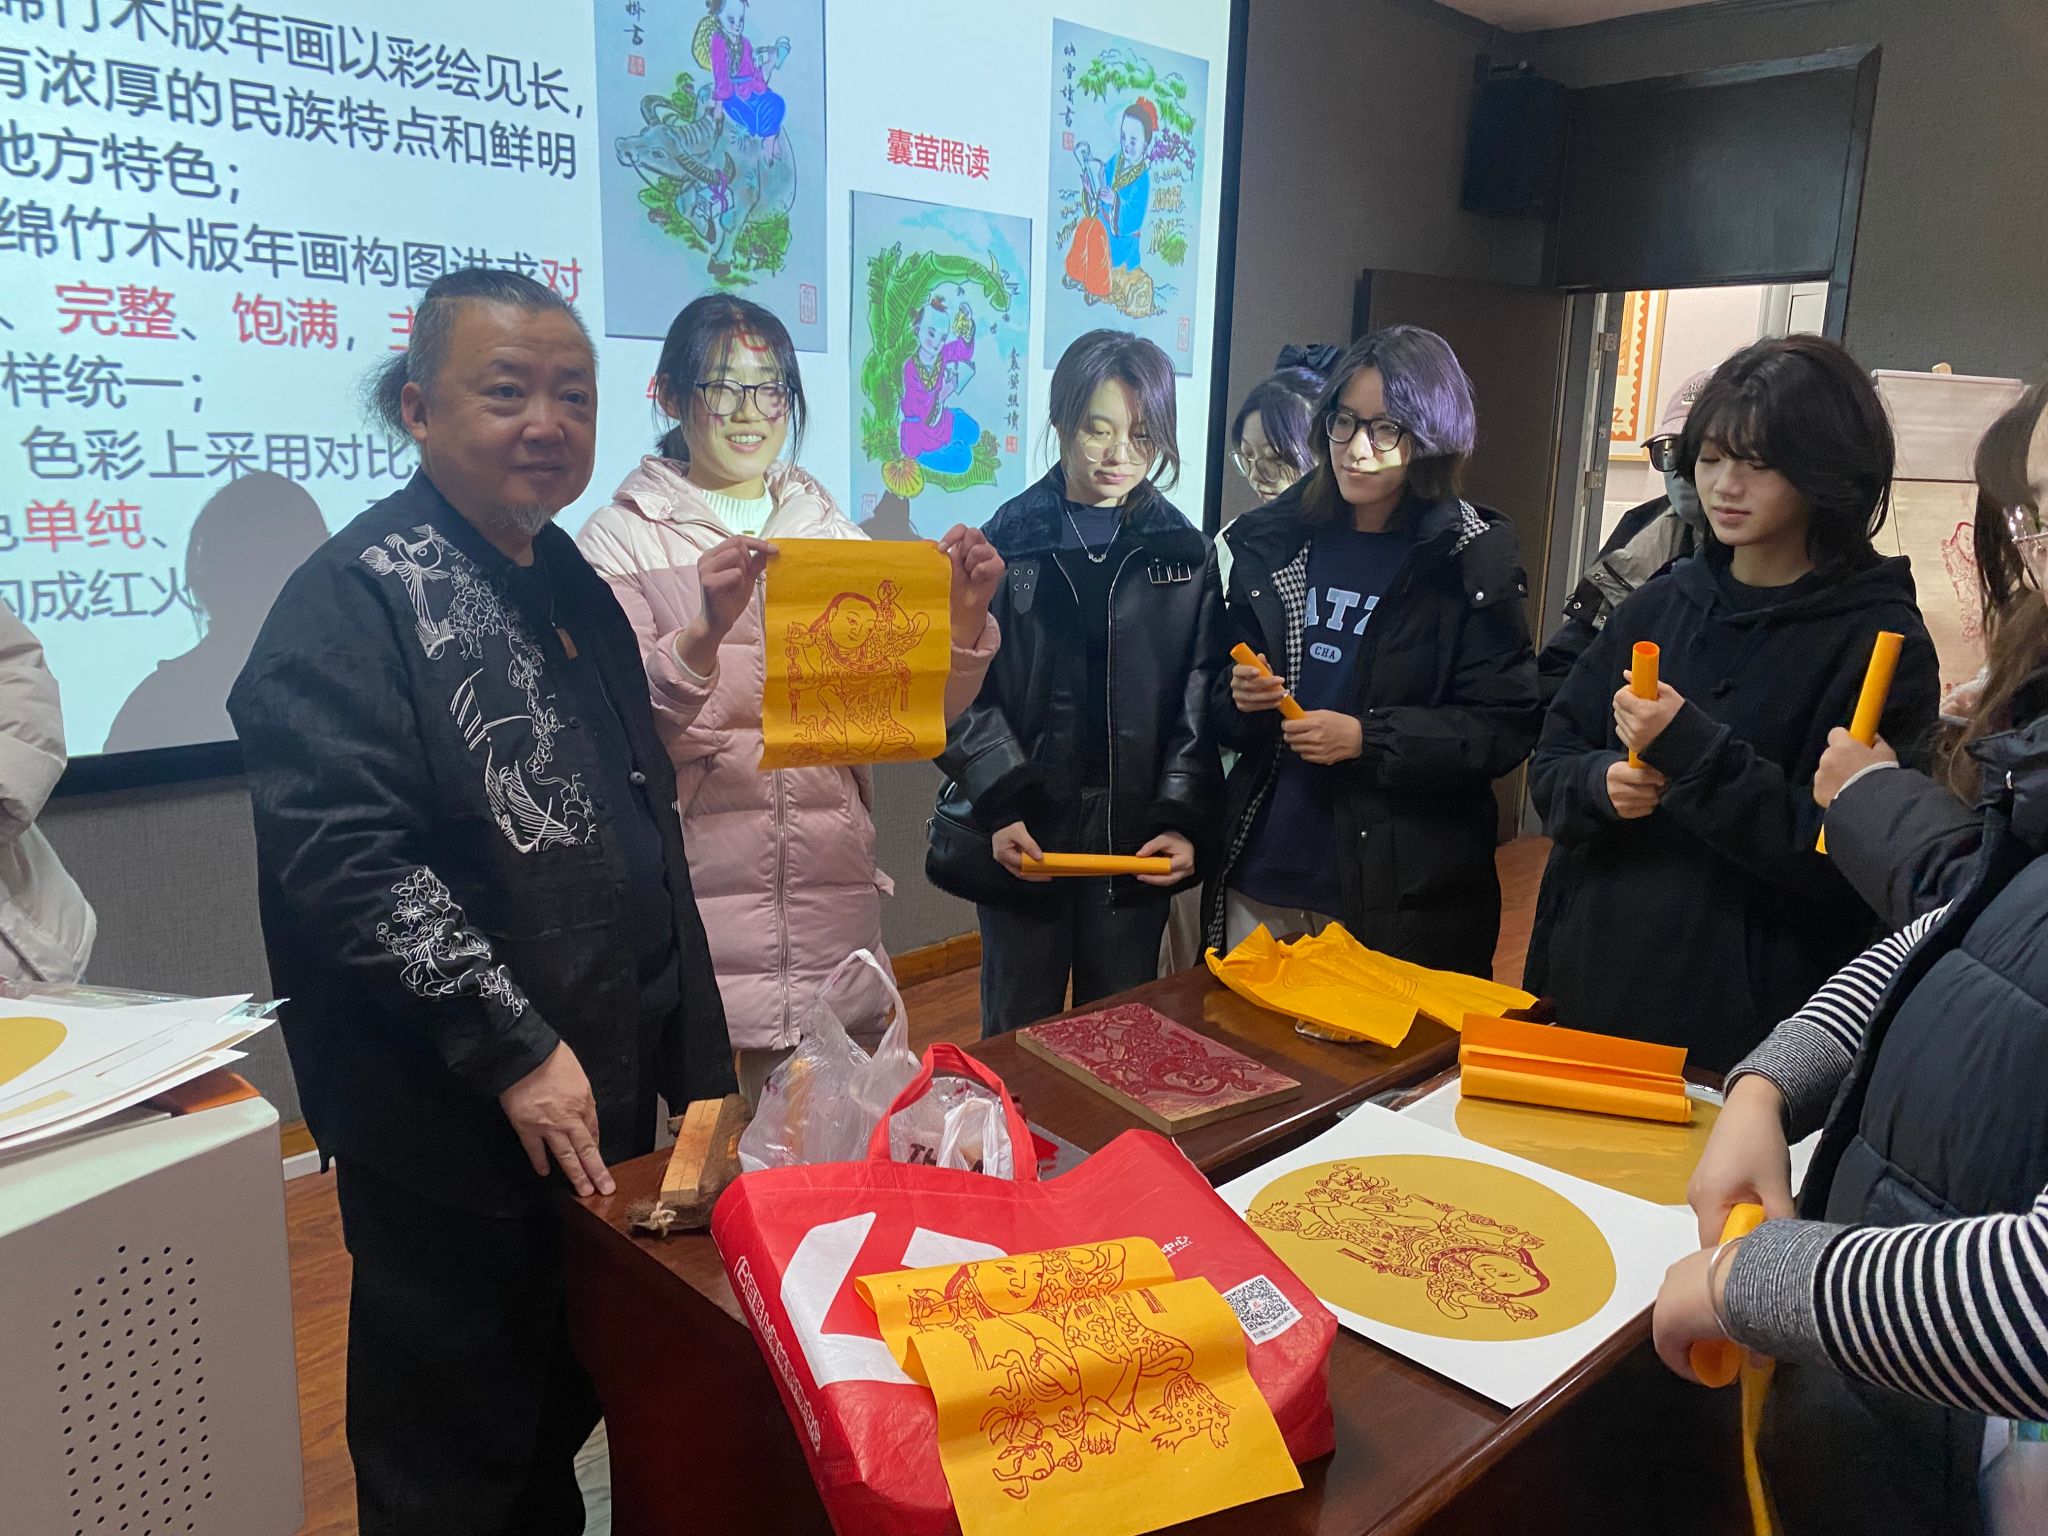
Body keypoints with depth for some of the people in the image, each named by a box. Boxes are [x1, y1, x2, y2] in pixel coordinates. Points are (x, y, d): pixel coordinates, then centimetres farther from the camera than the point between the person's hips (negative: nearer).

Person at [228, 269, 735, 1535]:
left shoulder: (574, 588, 11)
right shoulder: (358, 597, -15)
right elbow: (344, 862, -24)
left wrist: (688, 1060, 16)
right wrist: (515, 1052, -22)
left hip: (606, 1099, 8)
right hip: (454, 1131, -7)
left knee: (567, 1408, 23)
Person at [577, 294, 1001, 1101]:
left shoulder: (832, 530, 11)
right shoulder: (622, 539, -2)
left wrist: (963, 618, -10)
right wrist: (705, 632, -31)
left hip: (835, 891, 4)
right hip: (698, 905, -4)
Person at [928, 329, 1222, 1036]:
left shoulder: (1183, 551, 5)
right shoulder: (1009, 540, 0)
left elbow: (1200, 702, 2)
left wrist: (1184, 819, -9)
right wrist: (1001, 808, -13)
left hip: (1137, 831, 2)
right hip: (1022, 829, -1)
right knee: (1019, 1033, 9)